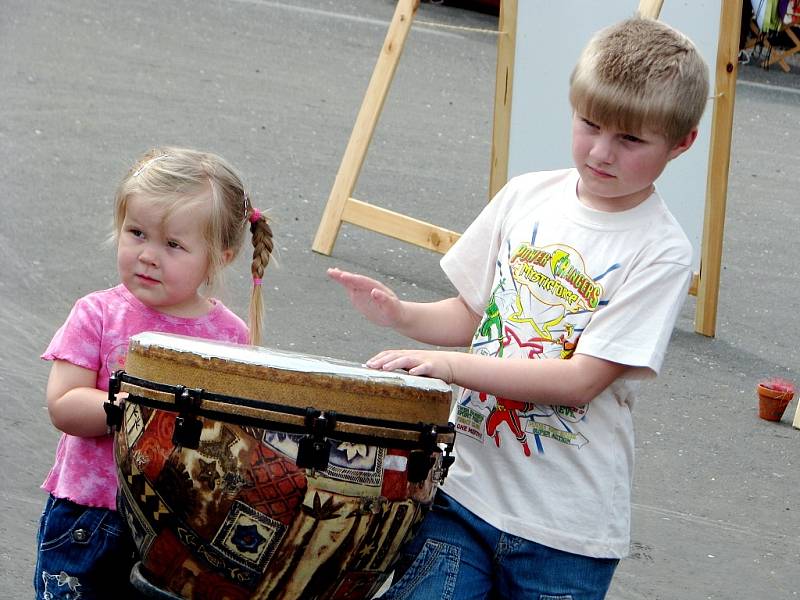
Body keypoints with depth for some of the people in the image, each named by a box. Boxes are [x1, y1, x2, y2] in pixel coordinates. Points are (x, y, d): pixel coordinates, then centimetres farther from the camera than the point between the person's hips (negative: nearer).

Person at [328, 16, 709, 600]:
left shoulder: (660, 252, -11)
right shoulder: (528, 195, 3)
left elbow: (582, 379, -17)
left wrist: (451, 365, -23)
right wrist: (401, 315, -7)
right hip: (465, 485, 3)